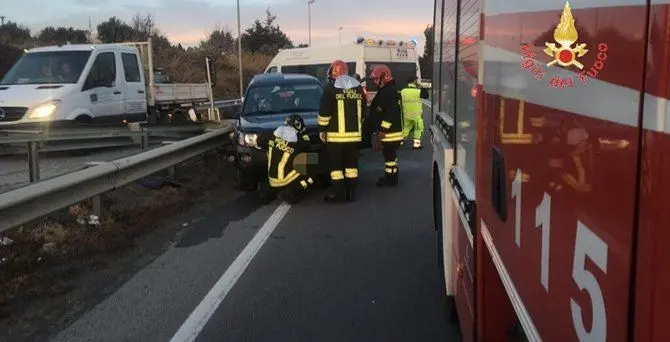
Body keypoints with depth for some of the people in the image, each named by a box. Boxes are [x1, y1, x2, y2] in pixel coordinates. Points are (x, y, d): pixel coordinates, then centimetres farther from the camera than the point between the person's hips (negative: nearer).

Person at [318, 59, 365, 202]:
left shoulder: (331, 88, -9)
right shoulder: (358, 87, 10)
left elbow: (324, 112, -11)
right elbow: (362, 111, 16)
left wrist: (322, 129, -1)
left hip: (336, 134, -5)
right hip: (354, 134, 5)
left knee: (335, 164, 3)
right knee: (351, 163, 10)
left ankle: (339, 192, 0)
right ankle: (351, 192, 12)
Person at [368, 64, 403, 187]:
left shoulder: (390, 92, -18)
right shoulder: (384, 91, 16)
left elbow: (391, 113, -26)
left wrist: (383, 130, -24)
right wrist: (377, 130, 23)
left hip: (390, 132, -11)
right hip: (387, 131, 11)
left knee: (389, 155, -4)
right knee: (390, 154, 17)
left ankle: (391, 179, 3)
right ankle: (390, 176, 26)